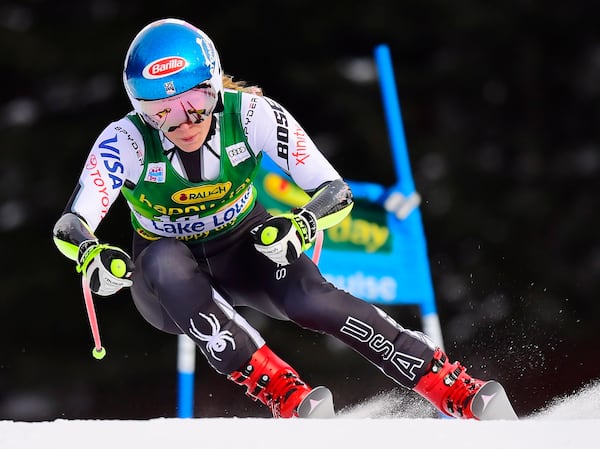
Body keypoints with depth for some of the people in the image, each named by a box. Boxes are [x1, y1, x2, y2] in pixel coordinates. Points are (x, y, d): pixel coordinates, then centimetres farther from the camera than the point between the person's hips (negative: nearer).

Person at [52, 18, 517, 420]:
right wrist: (91, 254, -55)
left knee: (313, 300, -30)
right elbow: (70, 226, -32)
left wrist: (301, 225, -46)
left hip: (244, 251, 0)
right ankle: (283, 393, -39)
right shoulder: (126, 141, -25)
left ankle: (456, 389, -24)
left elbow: (336, 192, -24)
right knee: (165, 260, -36)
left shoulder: (251, 114, -23)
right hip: (168, 285, 0)